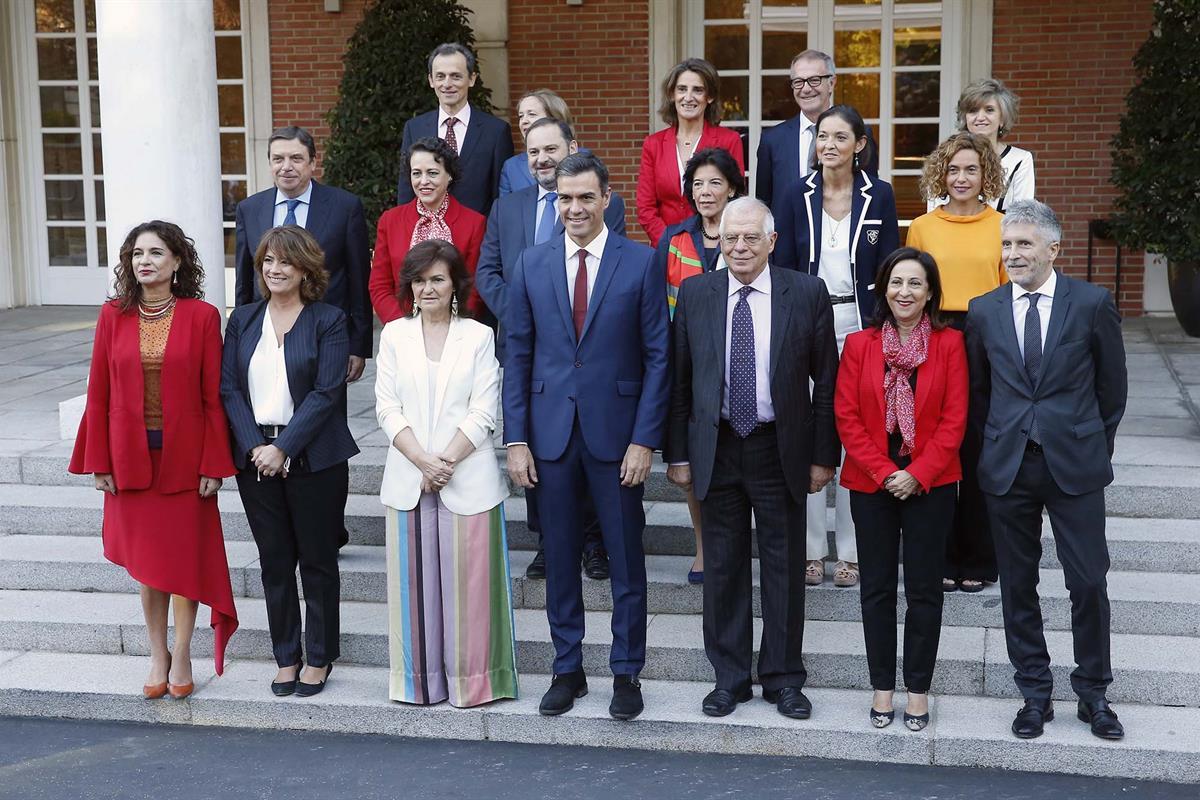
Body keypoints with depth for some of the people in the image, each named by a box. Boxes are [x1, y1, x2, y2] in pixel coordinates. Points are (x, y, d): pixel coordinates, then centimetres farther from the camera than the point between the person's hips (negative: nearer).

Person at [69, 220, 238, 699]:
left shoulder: (201, 317, -6)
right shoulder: (114, 316, 1)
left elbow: (214, 397, -5)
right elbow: (99, 392, 3)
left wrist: (214, 464, -8)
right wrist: (99, 461, 0)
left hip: (184, 456, -2)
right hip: (131, 457, 2)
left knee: (184, 556, 5)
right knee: (145, 560, 10)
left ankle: (181, 656, 19)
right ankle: (157, 656, 22)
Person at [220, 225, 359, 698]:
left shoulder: (328, 321, -3)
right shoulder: (243, 320, 9)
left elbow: (326, 393, -11)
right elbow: (229, 388, 3)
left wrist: (283, 447, -16)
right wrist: (254, 447, -10)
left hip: (313, 459, -3)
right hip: (255, 458, 4)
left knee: (318, 561, 6)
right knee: (274, 563, 9)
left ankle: (319, 659, 18)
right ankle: (286, 658, 20)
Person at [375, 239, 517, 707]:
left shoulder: (479, 337, 4)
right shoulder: (394, 335, 10)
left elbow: (483, 413, -2)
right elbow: (387, 408, 2)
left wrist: (446, 461, -13)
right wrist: (424, 462, -10)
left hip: (467, 481, -2)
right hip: (408, 482, 2)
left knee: (467, 582, 0)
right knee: (414, 582, 5)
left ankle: (471, 679, 10)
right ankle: (419, 680, 16)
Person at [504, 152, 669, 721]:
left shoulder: (641, 263, -3)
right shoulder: (531, 264, 4)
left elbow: (657, 356, -3)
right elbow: (518, 356, 5)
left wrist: (644, 439, -9)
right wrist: (515, 439, 0)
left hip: (616, 433, -2)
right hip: (551, 433, 2)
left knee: (626, 559, 6)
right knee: (560, 558, 10)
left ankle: (626, 672, 20)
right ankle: (568, 669, 24)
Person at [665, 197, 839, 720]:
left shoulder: (807, 294, -3)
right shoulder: (695, 294, 2)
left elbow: (826, 381, -1)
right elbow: (678, 380, 4)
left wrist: (823, 455, -3)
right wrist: (678, 454, 1)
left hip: (781, 449, -1)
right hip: (716, 448, 1)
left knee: (784, 567, 8)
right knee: (722, 567, 9)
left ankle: (783, 678, 22)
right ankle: (729, 678, 22)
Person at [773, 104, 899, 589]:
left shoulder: (879, 195, 2)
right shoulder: (797, 196, 3)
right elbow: (782, 268, 5)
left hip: (860, 324, 0)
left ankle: (850, 550, 10)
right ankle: (811, 549, 10)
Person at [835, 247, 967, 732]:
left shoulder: (949, 344, -2)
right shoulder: (859, 345, 0)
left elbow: (954, 419, -5)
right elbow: (846, 417, -3)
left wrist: (918, 474, -14)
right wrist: (884, 473, -11)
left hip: (930, 485, -1)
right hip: (871, 483, 1)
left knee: (924, 590, 5)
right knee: (876, 588, 8)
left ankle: (918, 689, 17)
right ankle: (882, 686, 20)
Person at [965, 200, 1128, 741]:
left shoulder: (1092, 303, -4)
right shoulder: (984, 311, 3)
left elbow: (1112, 387, 5)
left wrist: (1093, 445, 9)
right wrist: (1003, 440, 12)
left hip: (1075, 465, -2)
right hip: (1008, 467, 2)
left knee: (1089, 581, 1)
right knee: (1018, 584, 8)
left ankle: (1093, 694, 18)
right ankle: (1035, 693, 21)